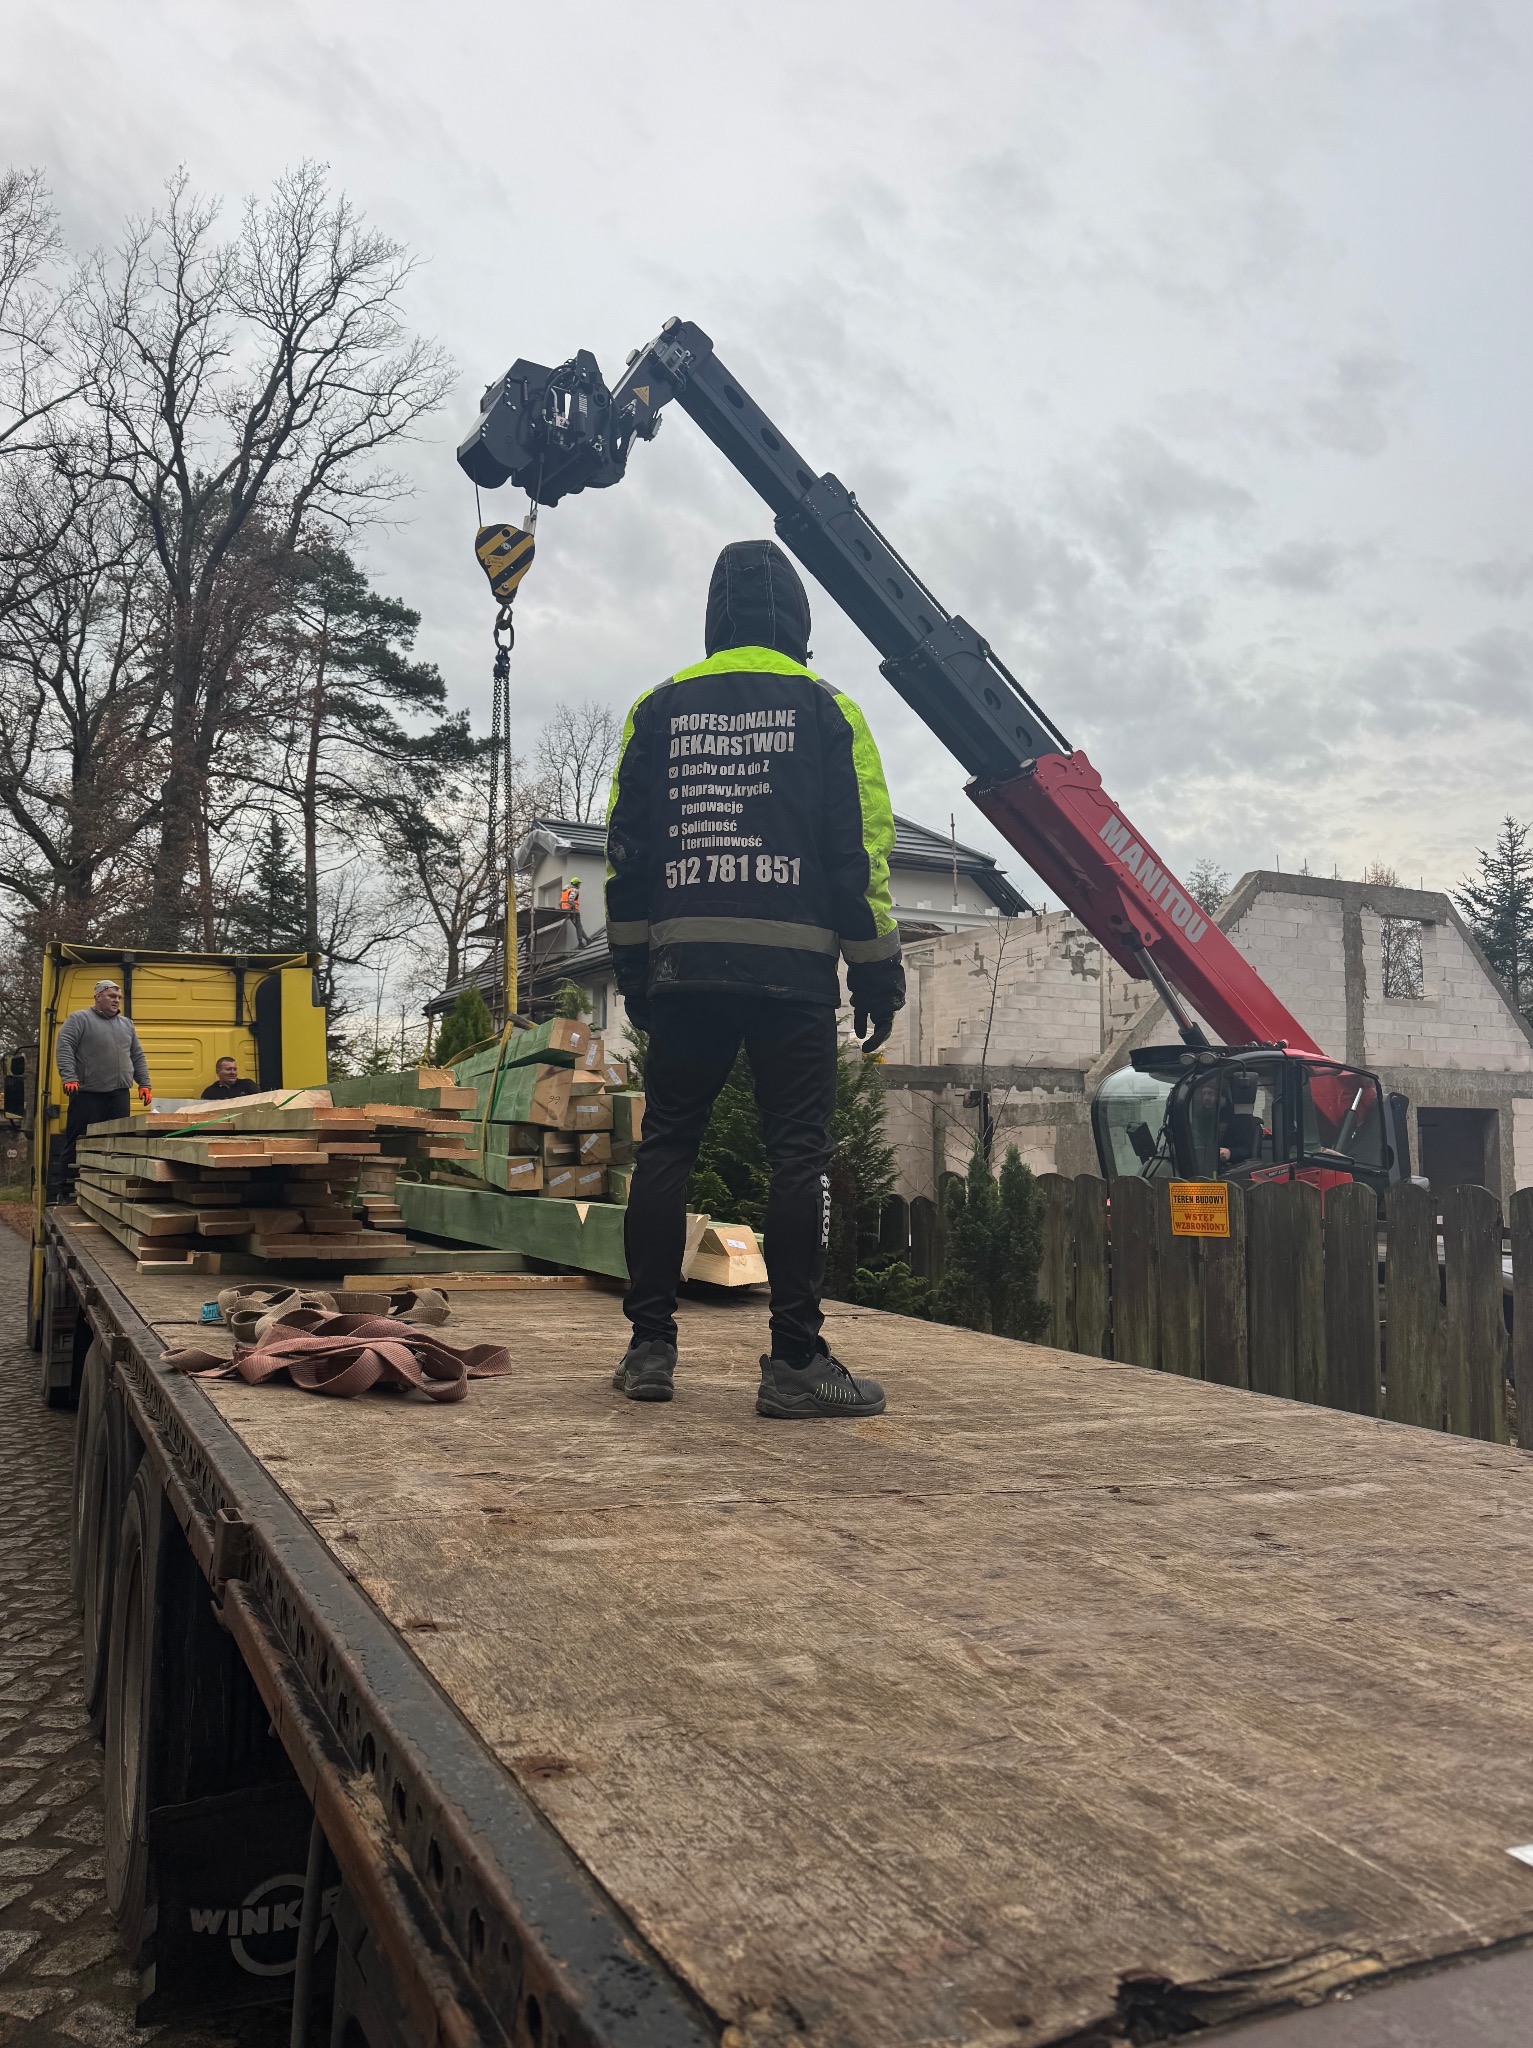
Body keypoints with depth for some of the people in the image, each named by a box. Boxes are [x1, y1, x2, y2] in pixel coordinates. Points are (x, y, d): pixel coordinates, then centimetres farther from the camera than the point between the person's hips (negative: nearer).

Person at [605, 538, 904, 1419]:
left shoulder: (660, 710, 13)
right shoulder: (824, 709, 5)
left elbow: (626, 854, 11)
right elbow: (859, 852, 1)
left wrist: (633, 968, 16)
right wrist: (878, 974, 5)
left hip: (684, 965, 3)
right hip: (792, 967, -3)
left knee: (667, 1148, 9)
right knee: (800, 1155, -1)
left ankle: (651, 1348, 11)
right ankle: (796, 1361, -2)